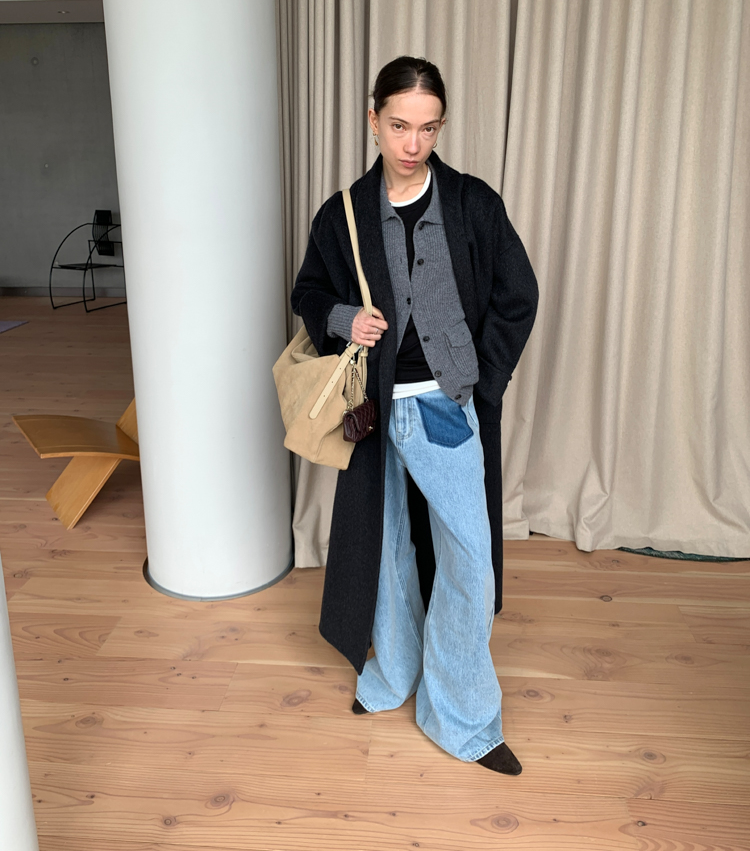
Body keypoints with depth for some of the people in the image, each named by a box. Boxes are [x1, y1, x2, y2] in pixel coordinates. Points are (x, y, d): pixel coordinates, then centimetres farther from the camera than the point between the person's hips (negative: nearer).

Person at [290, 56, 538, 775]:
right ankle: (392, 673, 40)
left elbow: (518, 298, 1)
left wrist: (477, 386, -6)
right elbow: (308, 294, 13)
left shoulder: (474, 205, -3)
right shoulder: (343, 214, 2)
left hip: (447, 410, -1)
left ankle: (460, 716, 17)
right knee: (383, 544, 15)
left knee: (468, 561, -3)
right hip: (375, 409, 2)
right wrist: (341, 319, -10)